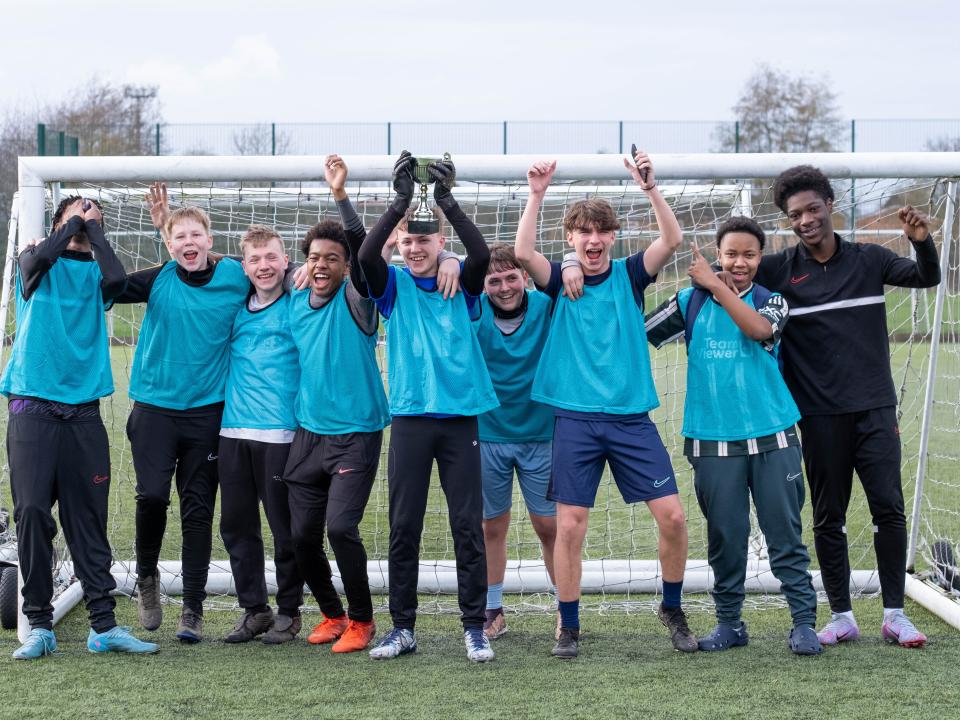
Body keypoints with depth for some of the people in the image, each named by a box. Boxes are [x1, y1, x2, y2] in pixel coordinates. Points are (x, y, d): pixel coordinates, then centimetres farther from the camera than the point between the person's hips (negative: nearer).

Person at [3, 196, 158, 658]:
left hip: (83, 411, 2)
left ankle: (103, 625, 3)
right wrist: (77, 221, -2)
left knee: (89, 518, 1)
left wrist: (94, 227, -1)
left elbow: (117, 279, -11)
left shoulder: (96, 273, 13)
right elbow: (39, 259, -16)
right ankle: (39, 625, 2)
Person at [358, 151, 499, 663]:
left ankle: (474, 627, 8)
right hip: (411, 417, 0)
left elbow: (481, 253, -16)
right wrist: (401, 199, -24)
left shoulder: (461, 285, 4)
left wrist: (446, 201, -24)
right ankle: (402, 628, 12)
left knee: (468, 526, 1)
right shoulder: (394, 285, 3)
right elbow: (365, 255, -16)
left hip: (460, 417, 0)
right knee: (404, 527, 4)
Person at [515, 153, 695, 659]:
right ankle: (569, 627, 11)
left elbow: (672, 240, -10)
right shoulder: (559, 281, 4)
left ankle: (672, 608, 16)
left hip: (632, 418, 1)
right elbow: (523, 253, -16)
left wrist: (650, 188, -21)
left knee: (671, 514, -5)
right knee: (569, 525, -3)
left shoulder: (630, 275, 6)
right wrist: (536, 195, -22)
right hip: (575, 420, -1)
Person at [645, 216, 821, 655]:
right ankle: (729, 623, 17)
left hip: (772, 438, -1)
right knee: (725, 536, 6)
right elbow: (639, 333, 10)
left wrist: (716, 285, -19)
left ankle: (804, 622, 5)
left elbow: (759, 328, -18)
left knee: (785, 534, 0)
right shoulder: (690, 303, 7)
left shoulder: (772, 301, 4)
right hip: (714, 440, 1)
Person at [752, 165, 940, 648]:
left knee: (889, 508, -3)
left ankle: (894, 614, 6)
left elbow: (927, 278, 11)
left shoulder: (868, 260, 5)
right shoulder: (780, 270, 1)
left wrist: (922, 242, -7)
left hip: (875, 409, 1)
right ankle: (841, 617, 15)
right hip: (821, 415, 0)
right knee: (828, 518, 5)